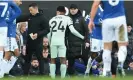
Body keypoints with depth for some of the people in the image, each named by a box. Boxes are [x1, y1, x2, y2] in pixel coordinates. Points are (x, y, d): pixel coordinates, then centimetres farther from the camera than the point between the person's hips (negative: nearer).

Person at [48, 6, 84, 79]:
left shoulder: (52, 20, 17)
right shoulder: (67, 19, 7)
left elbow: (49, 34, 17)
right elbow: (72, 30, -1)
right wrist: (82, 37, 9)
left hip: (53, 41, 3)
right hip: (61, 41, -3)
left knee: (53, 60, 10)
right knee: (63, 60, 0)